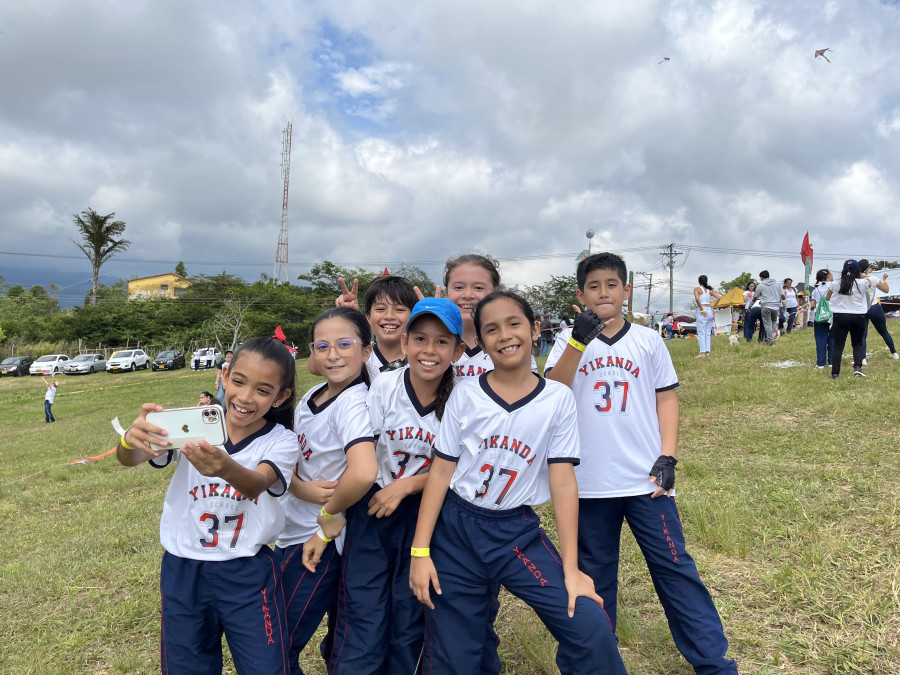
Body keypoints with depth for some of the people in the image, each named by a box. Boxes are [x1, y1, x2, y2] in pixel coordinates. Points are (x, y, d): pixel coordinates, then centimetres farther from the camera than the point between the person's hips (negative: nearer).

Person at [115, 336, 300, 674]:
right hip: (183, 571, 2)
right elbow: (130, 459, -20)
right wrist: (131, 439, -45)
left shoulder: (281, 442, -10)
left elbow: (257, 483, -30)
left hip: (248, 574, -1)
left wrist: (226, 468, -53)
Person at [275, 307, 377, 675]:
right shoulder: (312, 396, 1)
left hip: (321, 543, -7)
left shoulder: (353, 403, -23)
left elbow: (363, 473, -40)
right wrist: (301, 488, -12)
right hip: (291, 533, 7)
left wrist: (330, 513, -22)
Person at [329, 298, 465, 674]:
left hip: (424, 514, 1)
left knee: (408, 627, 10)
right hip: (371, 513, -1)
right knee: (362, 633, -4)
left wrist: (404, 486, -14)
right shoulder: (385, 387, -10)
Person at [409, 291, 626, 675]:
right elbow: (441, 472, -2)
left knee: (591, 629, -14)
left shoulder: (558, 399, -6)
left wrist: (571, 568, -8)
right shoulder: (465, 394, -5)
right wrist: (420, 552, -5)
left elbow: (563, 482, -6)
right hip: (454, 529, 1)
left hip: (517, 531, 0)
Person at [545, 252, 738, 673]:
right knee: (594, 574, 15)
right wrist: (578, 341, -24)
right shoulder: (569, 343, 1)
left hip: (645, 479, 0)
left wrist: (667, 457, -5)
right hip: (589, 483, 1)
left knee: (675, 568, 5)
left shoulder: (648, 341, 2)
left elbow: (666, 399, 4)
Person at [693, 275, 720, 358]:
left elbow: (697, 299, -19)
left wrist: (702, 310, -14)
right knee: (707, 333, 11)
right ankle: (707, 352, 10)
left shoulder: (697, 289, -3)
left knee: (701, 333, -4)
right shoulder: (710, 290, 12)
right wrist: (712, 307, 3)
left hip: (703, 312, -6)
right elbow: (718, 297, 1)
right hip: (710, 311, 6)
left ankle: (702, 353, -9)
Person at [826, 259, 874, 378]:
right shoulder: (862, 283, -7)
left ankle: (835, 373, 2)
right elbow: (870, 282, 19)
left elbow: (827, 298, 14)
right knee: (857, 344, 17)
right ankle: (857, 366, 0)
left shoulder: (835, 284, -3)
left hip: (839, 317, 1)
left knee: (838, 345, 4)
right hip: (858, 317, 0)